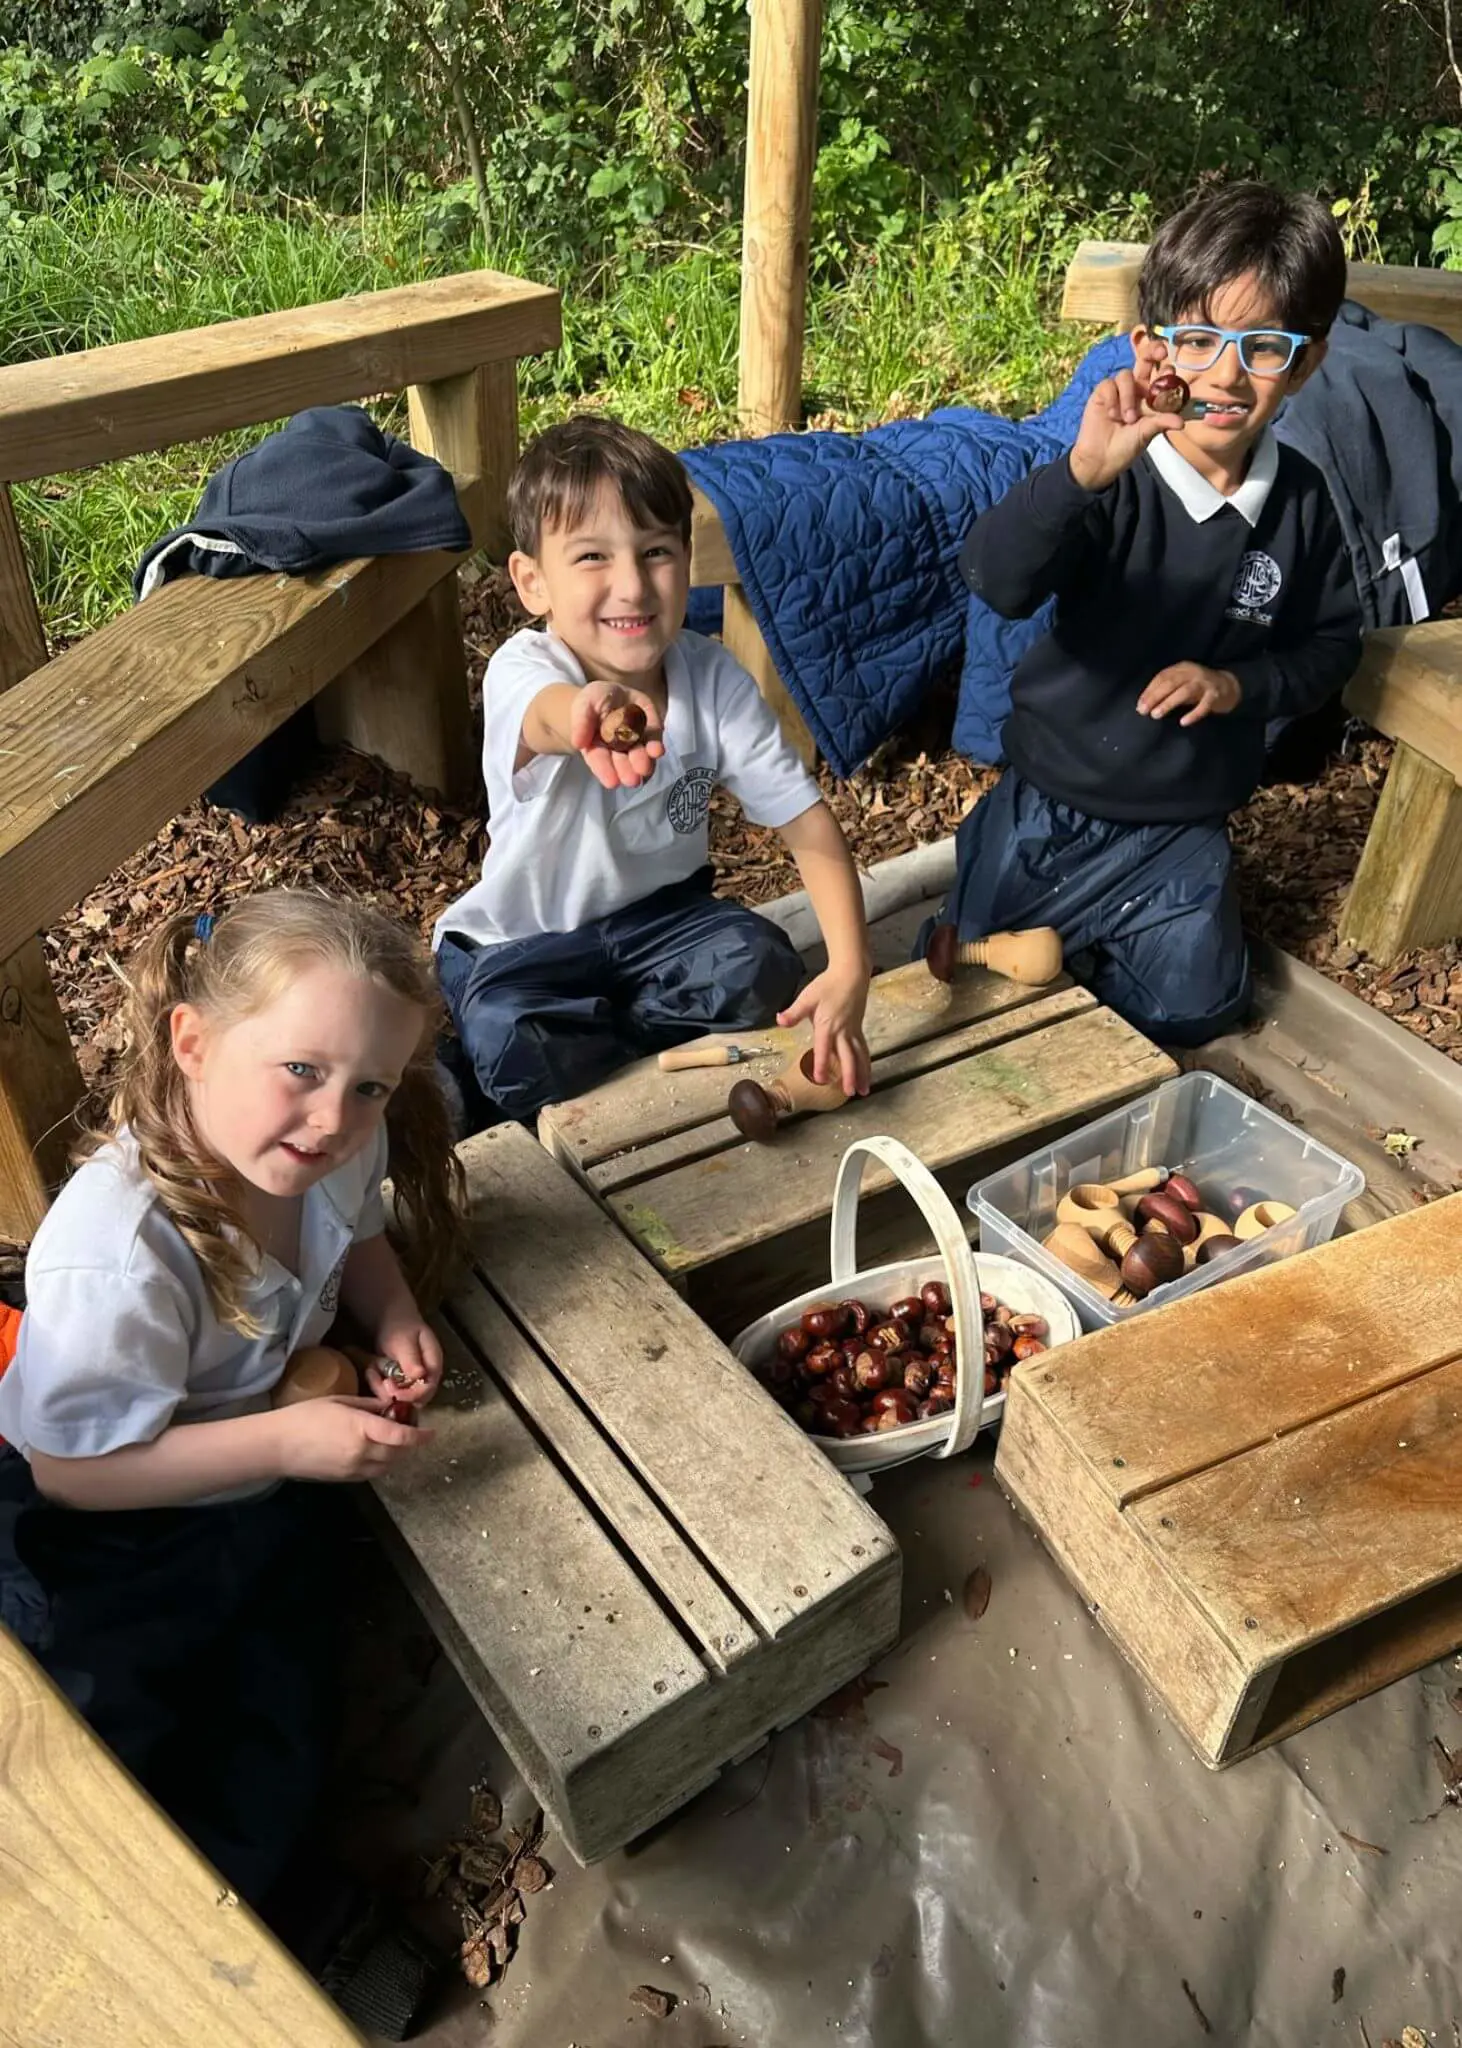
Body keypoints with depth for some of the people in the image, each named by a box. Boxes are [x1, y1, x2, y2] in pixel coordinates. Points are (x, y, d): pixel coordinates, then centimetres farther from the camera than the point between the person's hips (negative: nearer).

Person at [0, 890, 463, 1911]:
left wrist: (395, 1318, -16)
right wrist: (285, 1441, -36)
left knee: (281, 1769, 18)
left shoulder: (337, 1146, -21)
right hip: (119, 1548, -6)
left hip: (271, 1512, 7)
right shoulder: (116, 1257, -43)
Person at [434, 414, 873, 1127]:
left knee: (763, 970, -25)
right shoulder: (521, 670, -25)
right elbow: (548, 715, -53)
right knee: (512, 1046, -31)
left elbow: (809, 825, -18)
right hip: (521, 942, -2)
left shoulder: (713, 678, -15)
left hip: (660, 913, 3)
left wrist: (849, 971, -32)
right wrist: (593, 714, -79)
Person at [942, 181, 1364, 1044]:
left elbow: (1333, 640, 4)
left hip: (1183, 826, 3)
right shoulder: (1114, 483, -21)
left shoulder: (1300, 499, -8)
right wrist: (1082, 472, -56)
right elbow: (999, 581, -39)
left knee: (1193, 1008, 11)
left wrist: (1240, 684, -15)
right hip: (1052, 807, -2)